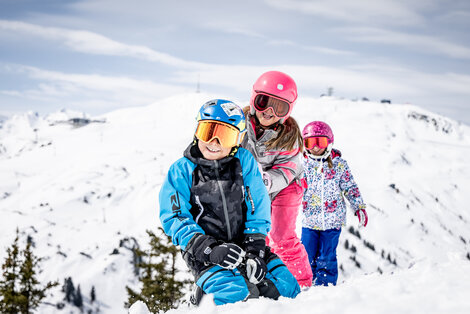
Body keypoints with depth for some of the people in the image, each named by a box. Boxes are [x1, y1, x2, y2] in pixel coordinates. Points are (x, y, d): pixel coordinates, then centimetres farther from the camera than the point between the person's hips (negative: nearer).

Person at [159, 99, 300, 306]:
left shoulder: (244, 161, 2)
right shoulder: (182, 170, -4)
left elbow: (257, 210, 3)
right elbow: (175, 219, -9)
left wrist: (254, 250, -10)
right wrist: (211, 249, -22)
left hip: (243, 243, 4)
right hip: (202, 251, -3)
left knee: (286, 287, -13)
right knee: (234, 293, -29)